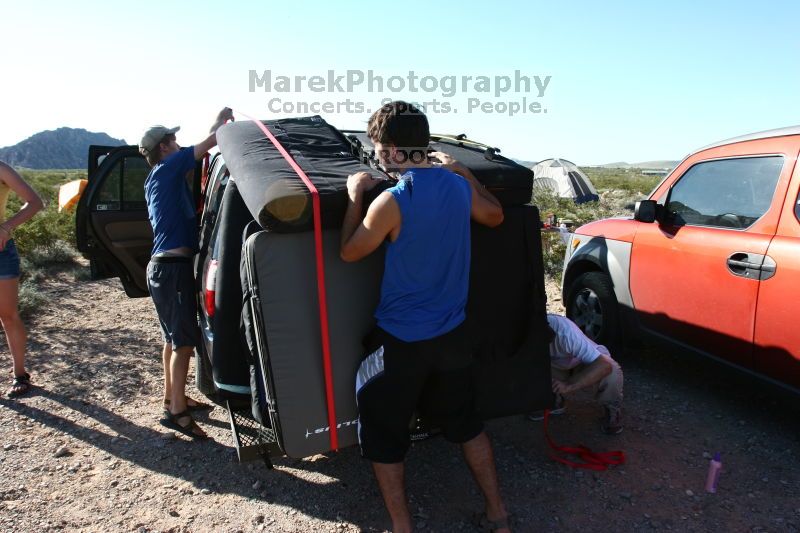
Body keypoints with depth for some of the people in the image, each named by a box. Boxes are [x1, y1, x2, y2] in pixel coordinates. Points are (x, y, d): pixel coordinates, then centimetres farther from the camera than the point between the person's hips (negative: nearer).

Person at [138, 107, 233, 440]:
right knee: (184, 341, -5)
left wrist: (220, 127, 19)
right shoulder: (168, 168, -8)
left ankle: (172, 397, 31)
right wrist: (221, 120, 7)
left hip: (163, 266, 10)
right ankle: (177, 411, 1)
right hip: (173, 267, -10)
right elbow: (209, 143, -12)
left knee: (174, 338, 19)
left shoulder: (158, 178, 20)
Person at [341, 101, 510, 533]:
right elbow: (494, 215, 18)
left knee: (382, 436, 14)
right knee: (465, 423, 23)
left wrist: (355, 196, 2)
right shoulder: (457, 186, -3)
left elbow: (349, 252, -6)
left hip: (400, 341, -6)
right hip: (451, 334, 6)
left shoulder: (392, 202, -21)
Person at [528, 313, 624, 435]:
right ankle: (554, 401, 7)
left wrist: (570, 386, -48)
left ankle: (612, 410, -3)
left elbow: (605, 365, -41)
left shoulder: (563, 331, -40)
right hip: (559, 367, 4)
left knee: (612, 375, -36)